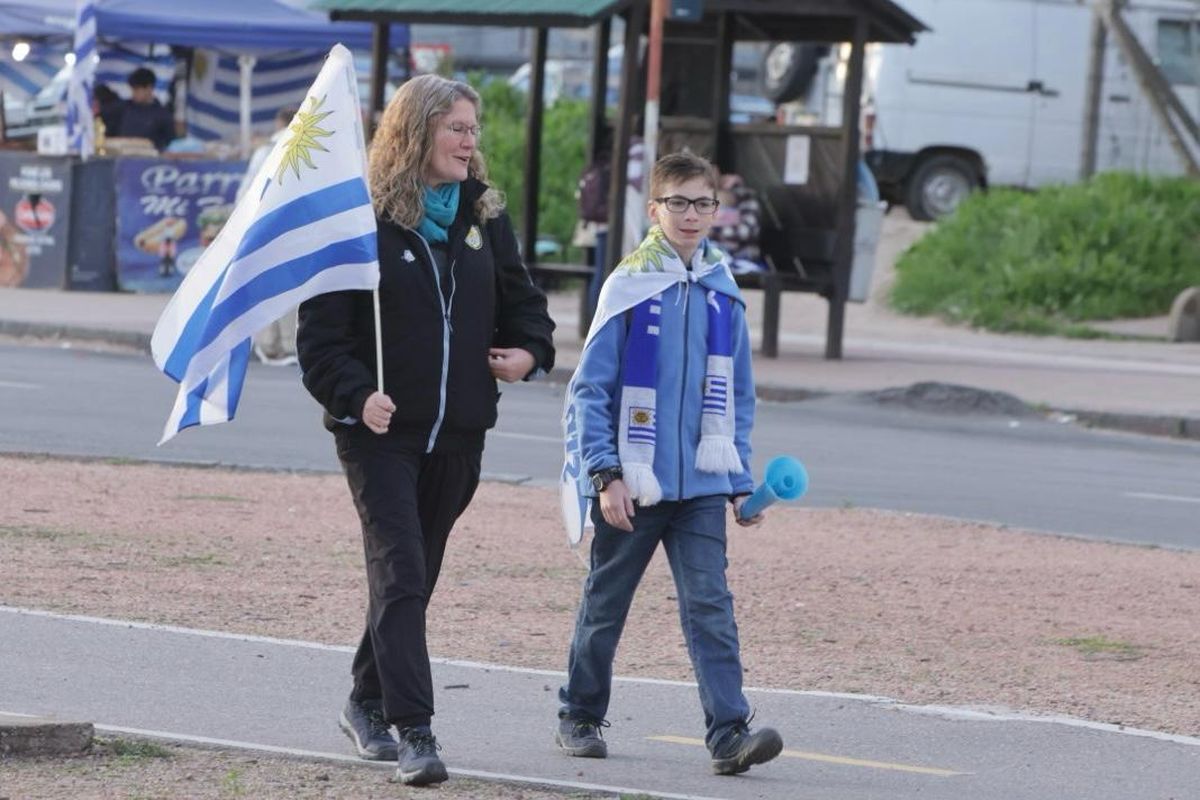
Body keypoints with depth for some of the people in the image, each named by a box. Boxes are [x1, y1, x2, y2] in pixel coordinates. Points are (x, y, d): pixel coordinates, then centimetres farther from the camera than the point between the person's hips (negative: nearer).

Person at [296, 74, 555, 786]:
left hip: (458, 432, 6)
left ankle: (369, 703, 33)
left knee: (416, 574, 15)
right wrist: (356, 395, -22)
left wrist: (530, 351, 2)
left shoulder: (485, 215, 9)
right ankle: (413, 733, -20)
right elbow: (322, 328, -9)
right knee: (400, 573, -15)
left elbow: (520, 296, 22)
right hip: (381, 430, -6)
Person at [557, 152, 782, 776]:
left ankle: (729, 732, -15)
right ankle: (580, 717, 26)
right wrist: (606, 476, -13)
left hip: (701, 486, 2)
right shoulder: (628, 287, -6)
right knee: (605, 603, 11)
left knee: (709, 605, -8)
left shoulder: (724, 296, 5)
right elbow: (589, 390, -6)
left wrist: (740, 480, 10)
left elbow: (737, 398, 15)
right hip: (631, 485, -2)